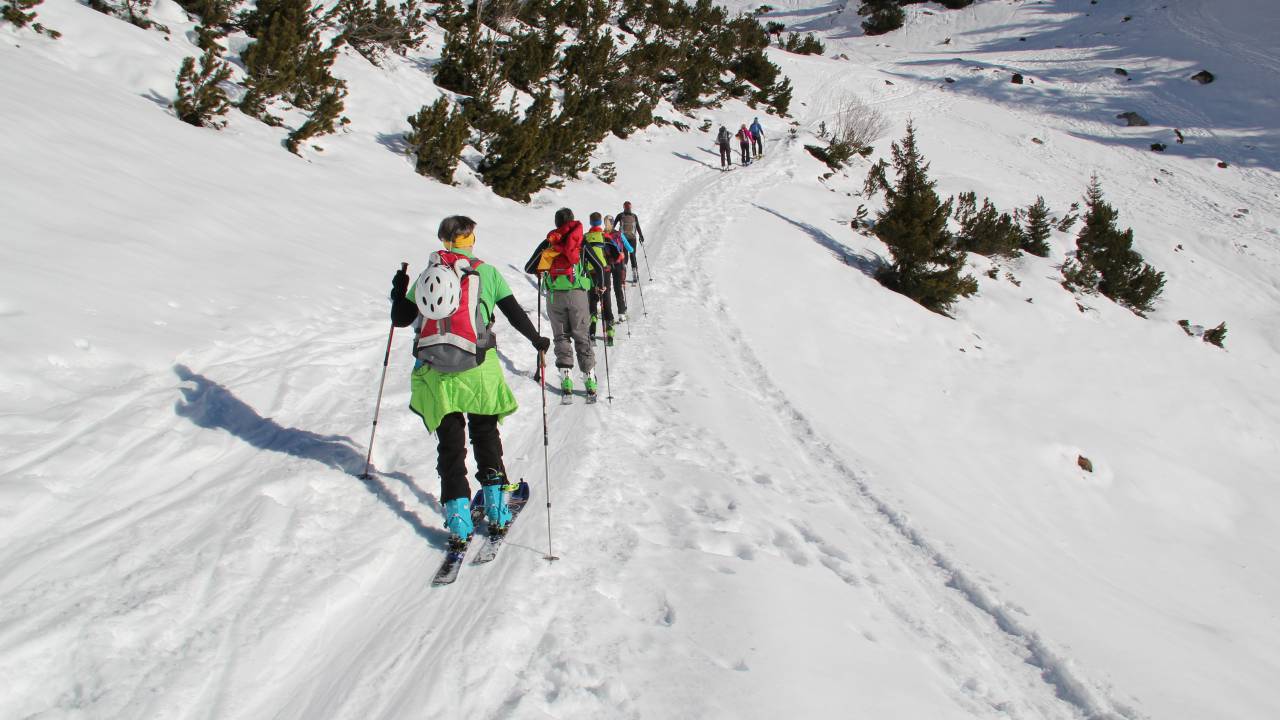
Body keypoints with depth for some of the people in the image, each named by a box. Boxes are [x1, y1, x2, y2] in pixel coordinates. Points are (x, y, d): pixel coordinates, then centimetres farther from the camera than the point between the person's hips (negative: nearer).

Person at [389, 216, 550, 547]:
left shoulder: (427, 275, 7)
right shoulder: (486, 272, 2)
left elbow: (400, 319, 11)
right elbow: (515, 314, 6)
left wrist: (398, 290, 31)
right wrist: (538, 341, 22)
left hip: (435, 370, 1)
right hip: (477, 368, -1)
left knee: (450, 443, 8)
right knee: (485, 434, 17)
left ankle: (458, 517, 0)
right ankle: (496, 507, 14)